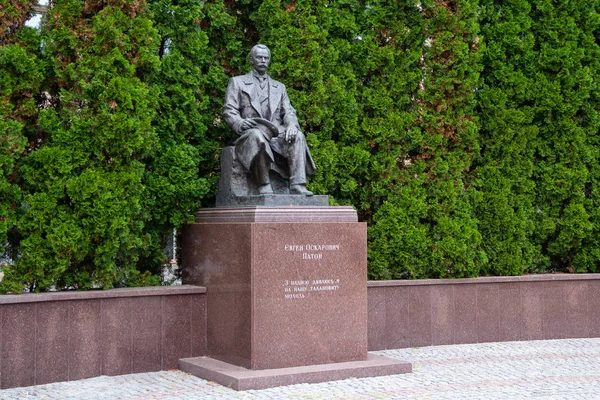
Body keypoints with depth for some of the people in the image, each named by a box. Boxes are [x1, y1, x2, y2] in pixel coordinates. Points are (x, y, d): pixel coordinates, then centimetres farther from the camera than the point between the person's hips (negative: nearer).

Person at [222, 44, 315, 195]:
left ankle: (297, 186, -39)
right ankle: (264, 188, -37)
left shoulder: (279, 87, 28)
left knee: (298, 136, -29)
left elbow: (288, 112, 16)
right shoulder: (237, 82, 19)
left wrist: (292, 125, -10)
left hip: (278, 134, 3)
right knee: (257, 135, -39)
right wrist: (240, 123, -17)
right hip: (251, 133, -3)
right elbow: (229, 111, 7)